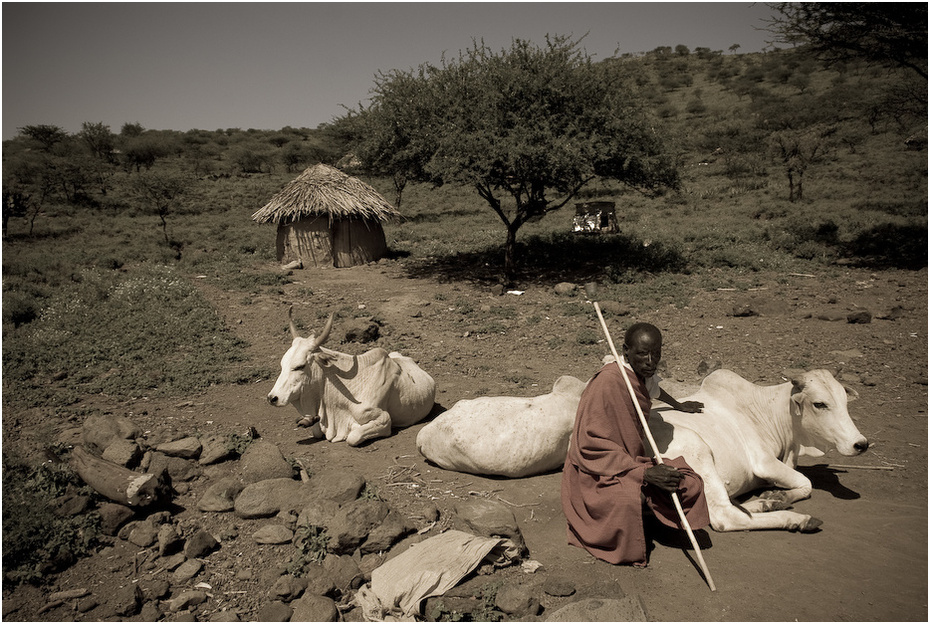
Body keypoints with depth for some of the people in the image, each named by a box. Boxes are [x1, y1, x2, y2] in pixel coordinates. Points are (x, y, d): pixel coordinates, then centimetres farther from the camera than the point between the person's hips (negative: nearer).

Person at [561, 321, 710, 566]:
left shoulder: (640, 375, 1)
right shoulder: (607, 382, -24)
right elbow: (593, 449, -25)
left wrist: (678, 405, 49)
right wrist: (646, 473, -28)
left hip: (632, 461, 8)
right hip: (597, 474, -8)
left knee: (690, 484, -10)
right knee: (626, 501, -37)